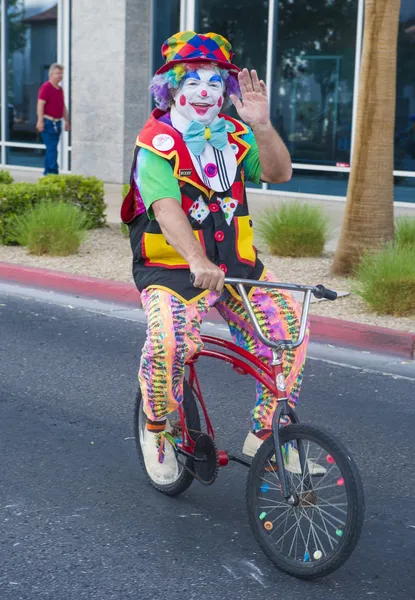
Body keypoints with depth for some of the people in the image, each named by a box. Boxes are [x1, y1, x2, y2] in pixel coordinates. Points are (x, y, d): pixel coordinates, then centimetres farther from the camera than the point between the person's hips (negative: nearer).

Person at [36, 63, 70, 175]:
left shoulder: (60, 89, 17)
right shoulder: (45, 87, -9)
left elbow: (63, 107, 24)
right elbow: (40, 105, -16)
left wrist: (67, 121, 22)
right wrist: (40, 121, -24)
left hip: (57, 123, 8)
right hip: (48, 122, -8)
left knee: (51, 149, 12)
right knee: (52, 149, -12)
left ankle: (47, 173, 18)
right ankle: (53, 173, -14)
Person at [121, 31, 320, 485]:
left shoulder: (234, 135, 7)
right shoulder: (157, 143, -9)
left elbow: (278, 173, -9)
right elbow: (166, 209, -26)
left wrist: (261, 125, -26)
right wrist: (197, 261, -43)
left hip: (235, 264, 5)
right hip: (172, 268, -5)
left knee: (289, 323, -13)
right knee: (167, 340, -31)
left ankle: (263, 434, 4)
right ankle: (156, 429, -2)